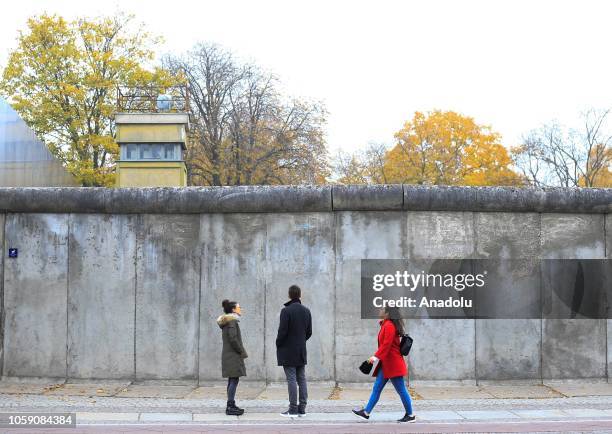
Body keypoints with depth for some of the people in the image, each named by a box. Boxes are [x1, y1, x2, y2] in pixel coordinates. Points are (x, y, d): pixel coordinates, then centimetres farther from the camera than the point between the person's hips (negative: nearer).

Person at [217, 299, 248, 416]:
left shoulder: (226, 322, 16)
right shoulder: (232, 321, -14)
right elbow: (233, 339, -21)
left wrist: (241, 352, 15)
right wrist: (242, 352, -12)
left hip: (227, 354, 10)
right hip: (233, 355, -10)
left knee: (232, 380, 13)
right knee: (234, 380, -9)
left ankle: (231, 405, 17)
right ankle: (230, 407, -10)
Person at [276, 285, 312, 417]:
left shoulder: (286, 311, -14)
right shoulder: (306, 311, 6)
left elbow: (282, 331, -15)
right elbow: (309, 332, 9)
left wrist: (278, 345, 0)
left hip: (288, 352, -6)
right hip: (301, 352, 6)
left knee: (291, 380, -4)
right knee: (301, 379, 9)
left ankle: (293, 409, -3)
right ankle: (302, 409, 11)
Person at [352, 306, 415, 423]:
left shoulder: (389, 326, -18)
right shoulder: (386, 325, 14)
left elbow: (386, 344, -24)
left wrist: (376, 357, -25)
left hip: (392, 364, -11)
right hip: (386, 364, 11)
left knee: (401, 390, -1)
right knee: (377, 388, 10)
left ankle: (410, 415, 8)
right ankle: (366, 412, 13)